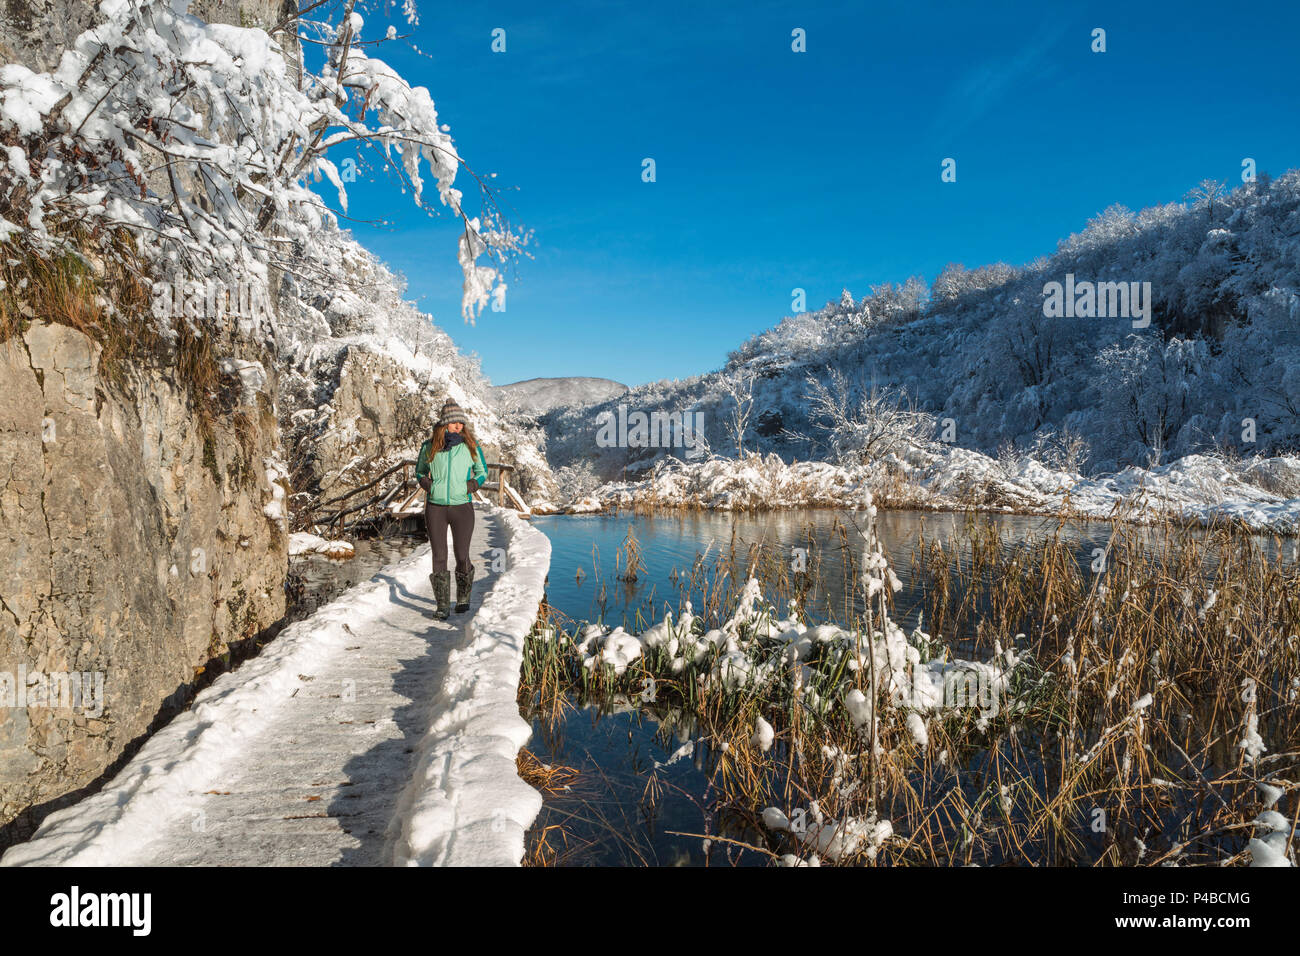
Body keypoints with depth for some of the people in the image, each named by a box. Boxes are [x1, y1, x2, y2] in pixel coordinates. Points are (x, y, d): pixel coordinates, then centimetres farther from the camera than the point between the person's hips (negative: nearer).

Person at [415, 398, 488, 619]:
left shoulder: (471, 445, 1)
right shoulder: (429, 447, 2)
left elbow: (482, 472, 13)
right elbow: (419, 470, 18)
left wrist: (471, 486, -6)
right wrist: (427, 484, -2)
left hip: (462, 507, 0)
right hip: (435, 508, 1)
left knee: (462, 556, 1)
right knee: (439, 557, -1)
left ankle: (463, 597, 25)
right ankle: (442, 605, 9)